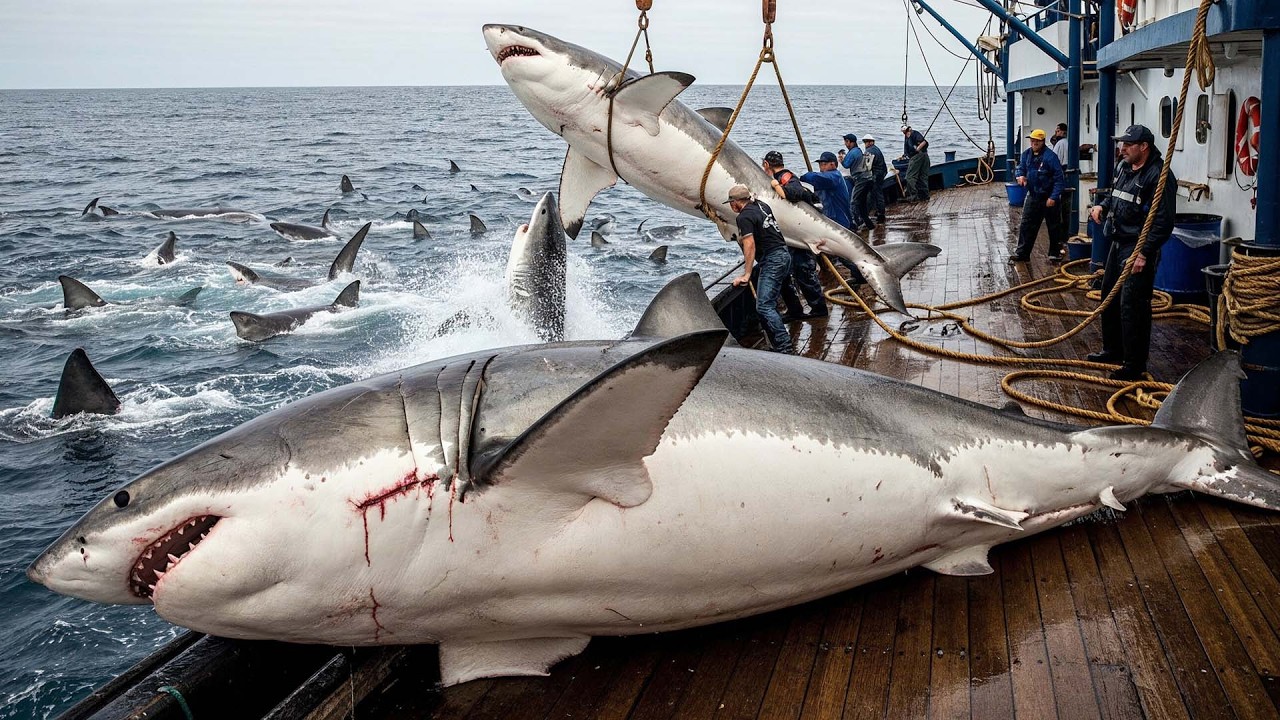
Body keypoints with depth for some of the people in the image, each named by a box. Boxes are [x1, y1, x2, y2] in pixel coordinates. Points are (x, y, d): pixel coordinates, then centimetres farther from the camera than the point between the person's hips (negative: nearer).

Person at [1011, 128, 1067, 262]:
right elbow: (1021, 167, 17)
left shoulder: (1050, 156, -18)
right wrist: (1020, 175, -7)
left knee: (1054, 227, 8)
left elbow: (1059, 178, -18)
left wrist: (1054, 197, -22)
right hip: (1033, 196, 6)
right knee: (1026, 225, 5)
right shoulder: (1027, 154, 1)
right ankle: (1022, 253, 11)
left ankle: (1055, 253, 20)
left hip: (1049, 198, -6)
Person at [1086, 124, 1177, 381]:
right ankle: (1113, 350, 35)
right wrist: (1103, 206, 10)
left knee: (1132, 306, -9)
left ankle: (1134, 364, -2)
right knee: (1109, 296, 19)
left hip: (1138, 249, -10)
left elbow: (1163, 222, -22)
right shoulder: (1123, 167, 10)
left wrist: (1144, 253, -25)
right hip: (1118, 244, 10)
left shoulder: (1158, 176, -18)